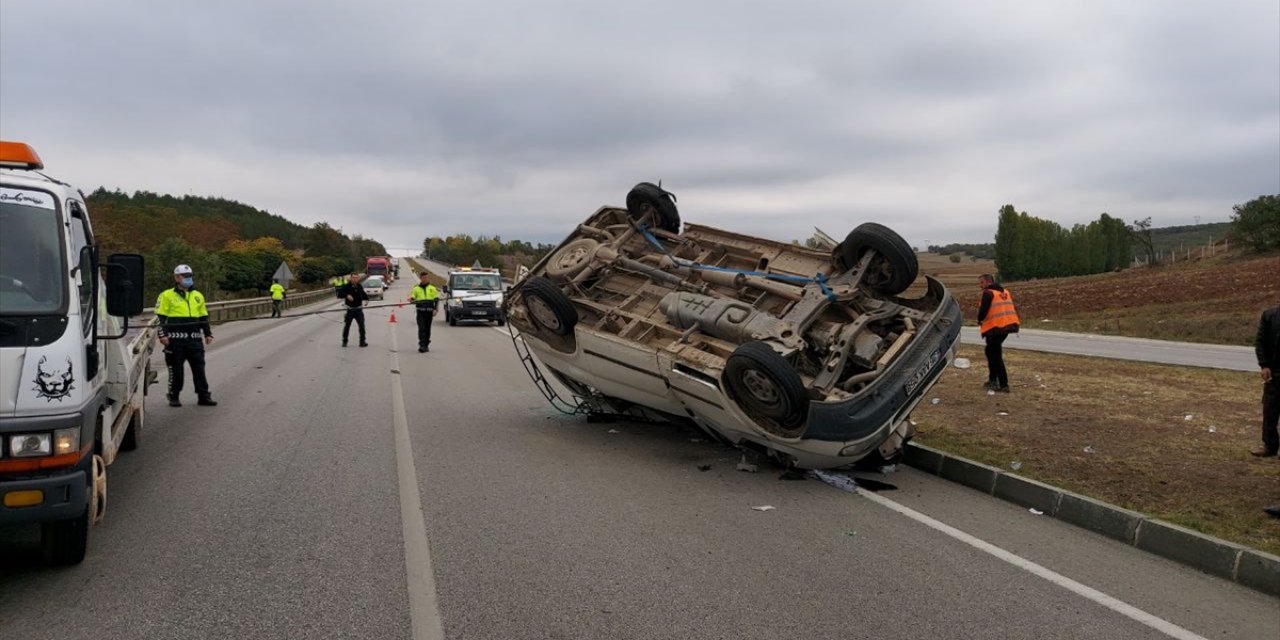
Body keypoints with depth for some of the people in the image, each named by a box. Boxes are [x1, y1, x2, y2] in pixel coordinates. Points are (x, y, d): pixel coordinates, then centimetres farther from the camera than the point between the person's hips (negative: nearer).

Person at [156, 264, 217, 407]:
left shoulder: (198, 296, 16)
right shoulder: (167, 296, 1)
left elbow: (204, 317, 22)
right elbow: (160, 317, -1)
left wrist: (208, 334, 16)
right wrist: (162, 335, -9)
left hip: (195, 339, 4)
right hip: (175, 339, -4)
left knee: (199, 368, 3)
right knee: (176, 370, 2)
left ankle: (203, 396, 6)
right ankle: (174, 397, 13)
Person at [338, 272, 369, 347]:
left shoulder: (359, 287, 4)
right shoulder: (346, 286, -9)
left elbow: (363, 294, 18)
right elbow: (339, 294, -15)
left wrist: (366, 298, -2)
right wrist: (347, 295, -31)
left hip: (358, 309, 2)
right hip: (349, 310, -2)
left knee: (362, 325, -3)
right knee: (346, 326, 7)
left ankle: (362, 341, 6)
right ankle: (344, 341, 22)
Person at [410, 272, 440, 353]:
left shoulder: (432, 288, 10)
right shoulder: (416, 288, 9)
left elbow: (436, 299, 9)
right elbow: (412, 298, 11)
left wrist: (435, 309, -2)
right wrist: (412, 300, -15)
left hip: (429, 310, 1)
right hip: (420, 311, -1)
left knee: (427, 329, 7)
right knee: (421, 328, -11)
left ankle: (426, 345, 17)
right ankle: (422, 345, -14)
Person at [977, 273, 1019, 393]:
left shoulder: (988, 293, -10)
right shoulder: (1005, 292, 16)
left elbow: (983, 311, -18)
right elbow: (1011, 309, 17)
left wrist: (980, 320, 3)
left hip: (995, 328, -9)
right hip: (1008, 325, 9)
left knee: (995, 355, -1)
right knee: (990, 351, 23)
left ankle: (1003, 385, -2)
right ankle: (992, 380, 27)